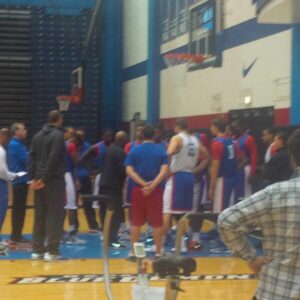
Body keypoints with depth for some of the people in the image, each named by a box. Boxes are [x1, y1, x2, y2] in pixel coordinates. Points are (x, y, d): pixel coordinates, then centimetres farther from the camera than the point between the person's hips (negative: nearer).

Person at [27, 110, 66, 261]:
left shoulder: (37, 136, 13)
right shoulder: (58, 135, -9)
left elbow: (31, 158, 9)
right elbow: (54, 159, -18)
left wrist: (32, 178, 4)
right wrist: (45, 179, -14)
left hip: (39, 180, 7)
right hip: (54, 180, -7)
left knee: (40, 215, 10)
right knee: (54, 215, -3)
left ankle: (38, 250, 12)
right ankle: (52, 251, -4)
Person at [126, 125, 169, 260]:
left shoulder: (135, 150, 3)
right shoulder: (161, 150, 1)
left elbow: (129, 170, -7)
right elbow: (164, 170, -11)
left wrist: (143, 184, -11)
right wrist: (153, 185, -17)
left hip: (138, 189, 1)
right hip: (156, 189, -1)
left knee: (136, 222, 8)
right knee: (157, 222, 6)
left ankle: (132, 252, 10)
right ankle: (158, 252, 9)